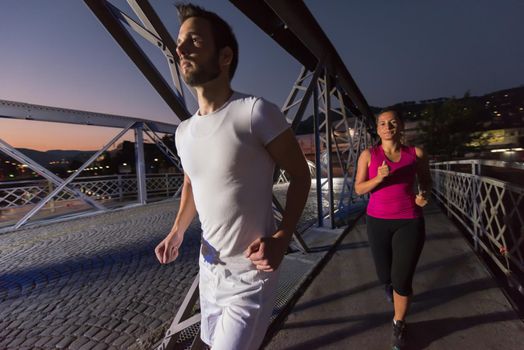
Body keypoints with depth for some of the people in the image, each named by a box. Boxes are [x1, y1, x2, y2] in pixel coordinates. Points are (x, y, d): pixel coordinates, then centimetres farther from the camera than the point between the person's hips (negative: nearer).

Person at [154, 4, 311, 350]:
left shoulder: (256, 112, -20)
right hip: (209, 268, 7)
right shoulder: (184, 132, 1)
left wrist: (282, 237, -24)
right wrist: (178, 230, 2)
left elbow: (301, 175, -12)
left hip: (249, 274, -7)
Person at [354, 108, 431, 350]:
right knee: (385, 275, 16)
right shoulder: (368, 155, -5)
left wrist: (424, 194, -8)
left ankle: (399, 324, 28)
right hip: (377, 222, 1)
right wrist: (378, 178, -23)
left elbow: (426, 181, 13)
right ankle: (388, 282, 56)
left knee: (402, 280, -2)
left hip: (409, 222, 0)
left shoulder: (416, 154, -2)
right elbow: (359, 189, -6)